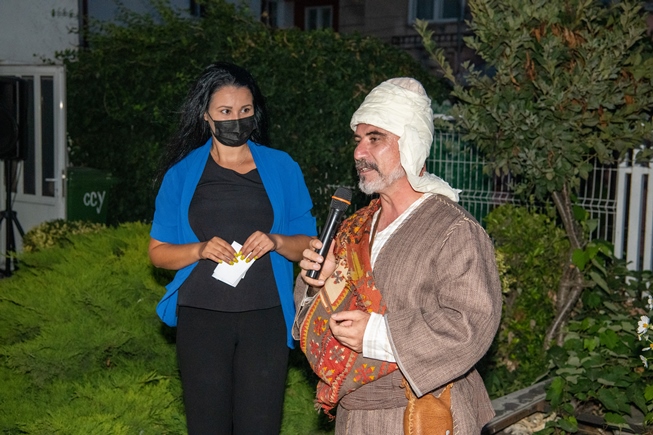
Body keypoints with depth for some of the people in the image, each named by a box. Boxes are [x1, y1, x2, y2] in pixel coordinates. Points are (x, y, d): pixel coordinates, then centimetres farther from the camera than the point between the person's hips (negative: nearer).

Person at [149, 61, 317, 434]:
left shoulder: (282, 168, 7)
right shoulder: (183, 173, 8)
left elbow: (308, 244, 9)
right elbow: (158, 252, 8)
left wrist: (276, 242, -12)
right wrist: (200, 250, -11)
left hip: (264, 317, 0)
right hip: (202, 317, 0)